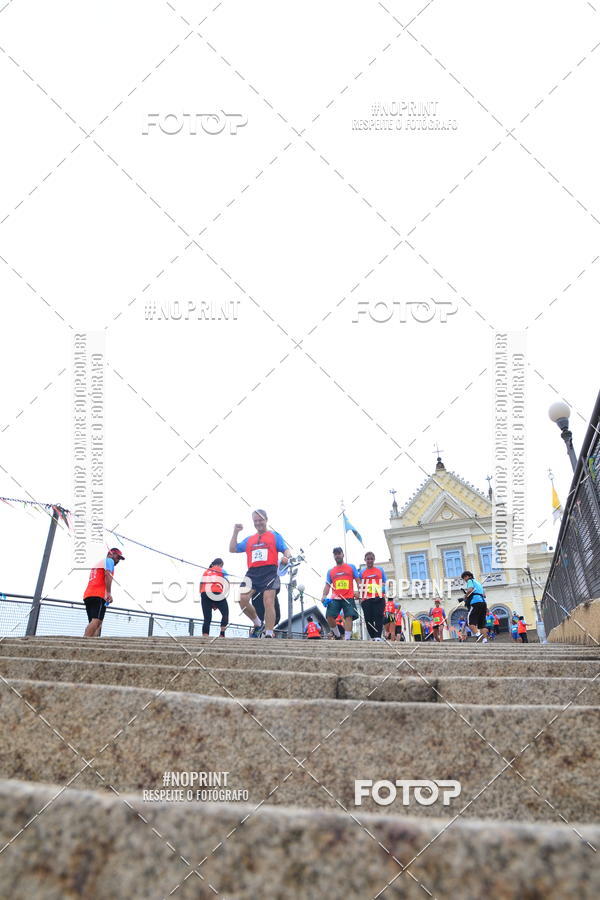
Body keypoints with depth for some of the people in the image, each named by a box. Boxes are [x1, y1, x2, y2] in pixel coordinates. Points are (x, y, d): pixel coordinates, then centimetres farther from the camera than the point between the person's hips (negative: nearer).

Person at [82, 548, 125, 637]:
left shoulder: (99, 563, 35)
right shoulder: (109, 560, 8)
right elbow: (108, 575, -9)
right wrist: (109, 593, -18)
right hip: (98, 595, -9)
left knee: (98, 624, 4)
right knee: (97, 620, -21)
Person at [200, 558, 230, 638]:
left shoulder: (206, 572, 26)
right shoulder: (222, 571, 15)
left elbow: (201, 586, 19)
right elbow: (226, 586, 5)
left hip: (204, 594, 4)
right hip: (217, 594, -3)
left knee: (206, 618, 5)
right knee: (225, 614, 13)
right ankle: (222, 634, 1)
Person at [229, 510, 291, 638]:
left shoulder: (274, 536, 15)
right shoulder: (249, 540, 26)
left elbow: (286, 551, 6)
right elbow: (232, 549, 23)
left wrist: (286, 557, -17)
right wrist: (235, 532, 17)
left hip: (269, 572, -4)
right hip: (252, 573, 4)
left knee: (268, 602, -14)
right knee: (242, 599, -15)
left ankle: (269, 634, -11)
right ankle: (258, 624, 5)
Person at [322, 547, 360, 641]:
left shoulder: (351, 567, 13)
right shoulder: (331, 571, 18)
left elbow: (358, 580, 9)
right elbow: (327, 585, 16)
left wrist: (358, 590, -9)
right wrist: (324, 596, -1)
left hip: (348, 598, -2)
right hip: (335, 598, 2)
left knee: (349, 616, -13)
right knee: (330, 616, -12)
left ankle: (347, 638, -16)